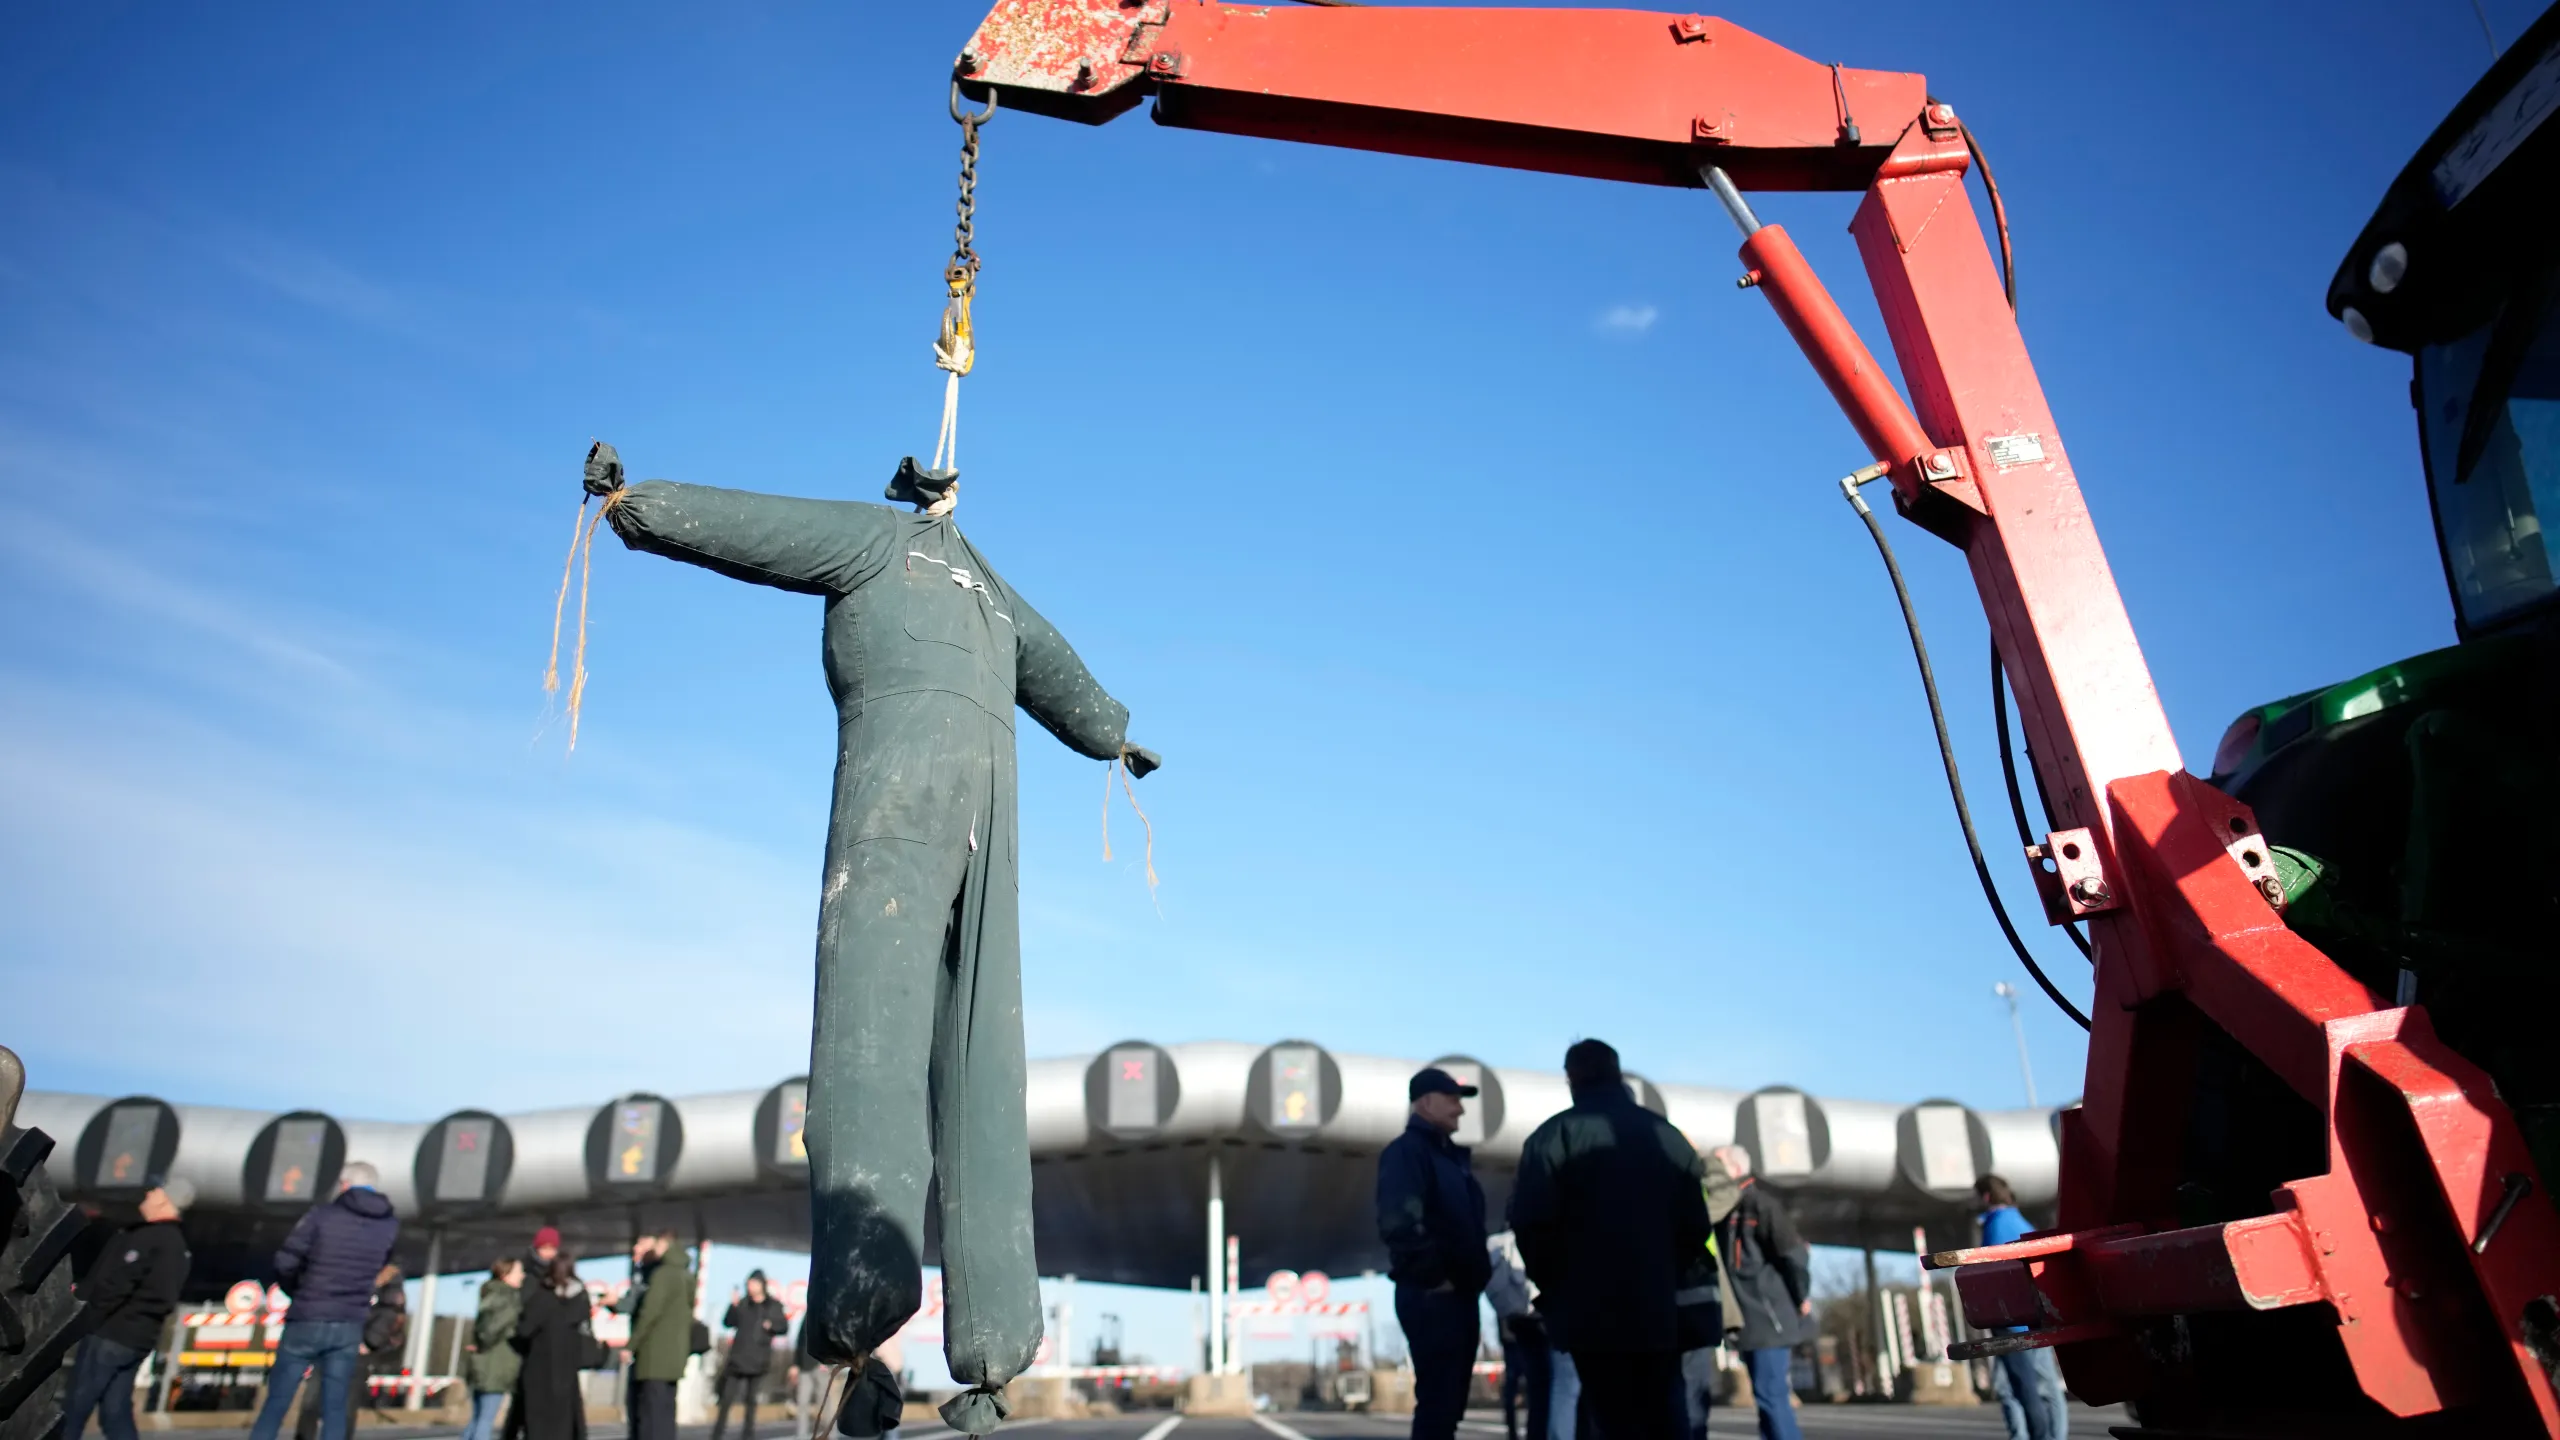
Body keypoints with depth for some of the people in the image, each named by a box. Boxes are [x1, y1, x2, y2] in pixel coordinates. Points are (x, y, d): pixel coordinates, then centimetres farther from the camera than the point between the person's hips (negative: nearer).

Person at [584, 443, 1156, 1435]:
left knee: (870, 1005, -19)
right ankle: (993, 1332, -8)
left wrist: (628, 501, 27)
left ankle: (868, 1265, -39)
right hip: (989, 786, 5)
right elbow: (1062, 681, 48)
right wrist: (1116, 736, 67)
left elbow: (734, 525, 13)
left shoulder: (877, 536, 18)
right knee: (977, 1059, -2)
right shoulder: (996, 591, 35)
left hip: (899, 764, -5)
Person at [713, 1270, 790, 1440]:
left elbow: (785, 1327, 3)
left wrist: (772, 1326, -15)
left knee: (752, 1399, 7)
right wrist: (733, 1306, -19)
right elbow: (728, 1322, -4)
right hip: (738, 1357, 1)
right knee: (727, 1396, -2)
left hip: (759, 1360, -1)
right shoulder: (743, 1304, 5)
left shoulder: (774, 1306, 2)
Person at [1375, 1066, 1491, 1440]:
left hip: (1459, 1295, 9)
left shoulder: (1452, 1155, 18)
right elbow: (1399, 1223, -25)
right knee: (1437, 1403, -8)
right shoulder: (1407, 1151, -12)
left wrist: (1475, 1275, 12)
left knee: (1449, 1404, 14)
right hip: (1431, 1297, -9)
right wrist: (1434, 1277, -19)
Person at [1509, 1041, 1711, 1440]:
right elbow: (1695, 1225, 11)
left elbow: (1531, 1222, -12)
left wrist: (1555, 1286, 2)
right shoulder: (1668, 1135, 12)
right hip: (1657, 1310, 4)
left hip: (1592, 1311, -4)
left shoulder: (1555, 1135, -4)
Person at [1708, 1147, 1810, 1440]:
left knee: (1770, 1397, -8)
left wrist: (1801, 1297, -8)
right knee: (1771, 1397, 13)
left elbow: (1793, 1252, -15)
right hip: (1749, 1319, 9)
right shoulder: (1728, 1211, 13)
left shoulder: (1759, 1202, -11)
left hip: (1768, 1317, -9)